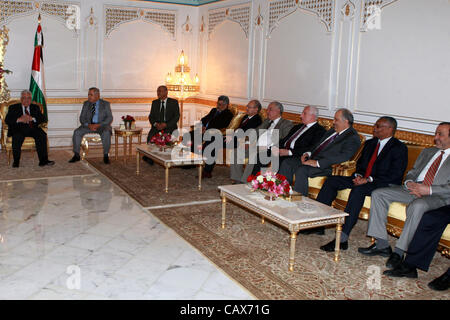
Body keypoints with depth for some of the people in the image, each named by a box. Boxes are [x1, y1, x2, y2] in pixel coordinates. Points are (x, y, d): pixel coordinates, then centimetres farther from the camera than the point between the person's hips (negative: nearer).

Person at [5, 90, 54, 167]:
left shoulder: (36, 107, 19)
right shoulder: (13, 108, 13)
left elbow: (43, 119, 6)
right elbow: (7, 120, 0)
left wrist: (32, 118, -12)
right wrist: (19, 119, -16)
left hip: (32, 128, 2)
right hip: (19, 129, -2)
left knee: (42, 135, -28)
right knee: (17, 137, -35)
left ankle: (43, 160, -27)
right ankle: (16, 162, -19)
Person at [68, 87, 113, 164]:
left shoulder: (105, 104, 2)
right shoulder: (86, 104, 11)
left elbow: (109, 118, -7)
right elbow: (82, 117, 6)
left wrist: (99, 125, -22)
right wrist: (88, 125, -16)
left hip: (102, 125, -3)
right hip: (89, 125, 3)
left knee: (106, 133, -36)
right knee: (77, 132, -22)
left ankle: (106, 155, -23)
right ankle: (76, 155, -13)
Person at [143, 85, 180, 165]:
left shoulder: (174, 102, 4)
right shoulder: (154, 102, 15)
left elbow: (177, 116, -4)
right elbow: (151, 116, 12)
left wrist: (166, 124, -17)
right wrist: (155, 124, -11)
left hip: (169, 127, -3)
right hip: (156, 126, 3)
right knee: (150, 136, -28)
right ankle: (150, 157, -16)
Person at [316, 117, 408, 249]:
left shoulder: (399, 148, -4)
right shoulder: (370, 143, 19)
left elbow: (395, 175, -13)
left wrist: (369, 179, -21)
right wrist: (358, 175, -2)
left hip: (384, 184, -7)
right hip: (362, 179, 8)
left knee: (358, 189, -37)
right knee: (331, 180, -10)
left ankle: (343, 238, -41)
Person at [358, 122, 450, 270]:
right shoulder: (427, 152, 24)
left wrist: (429, 190, -20)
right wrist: (409, 182, -3)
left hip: (437, 196, -6)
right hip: (414, 188, 7)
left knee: (417, 206, -40)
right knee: (378, 194, -12)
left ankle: (399, 251, -29)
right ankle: (382, 244, -12)